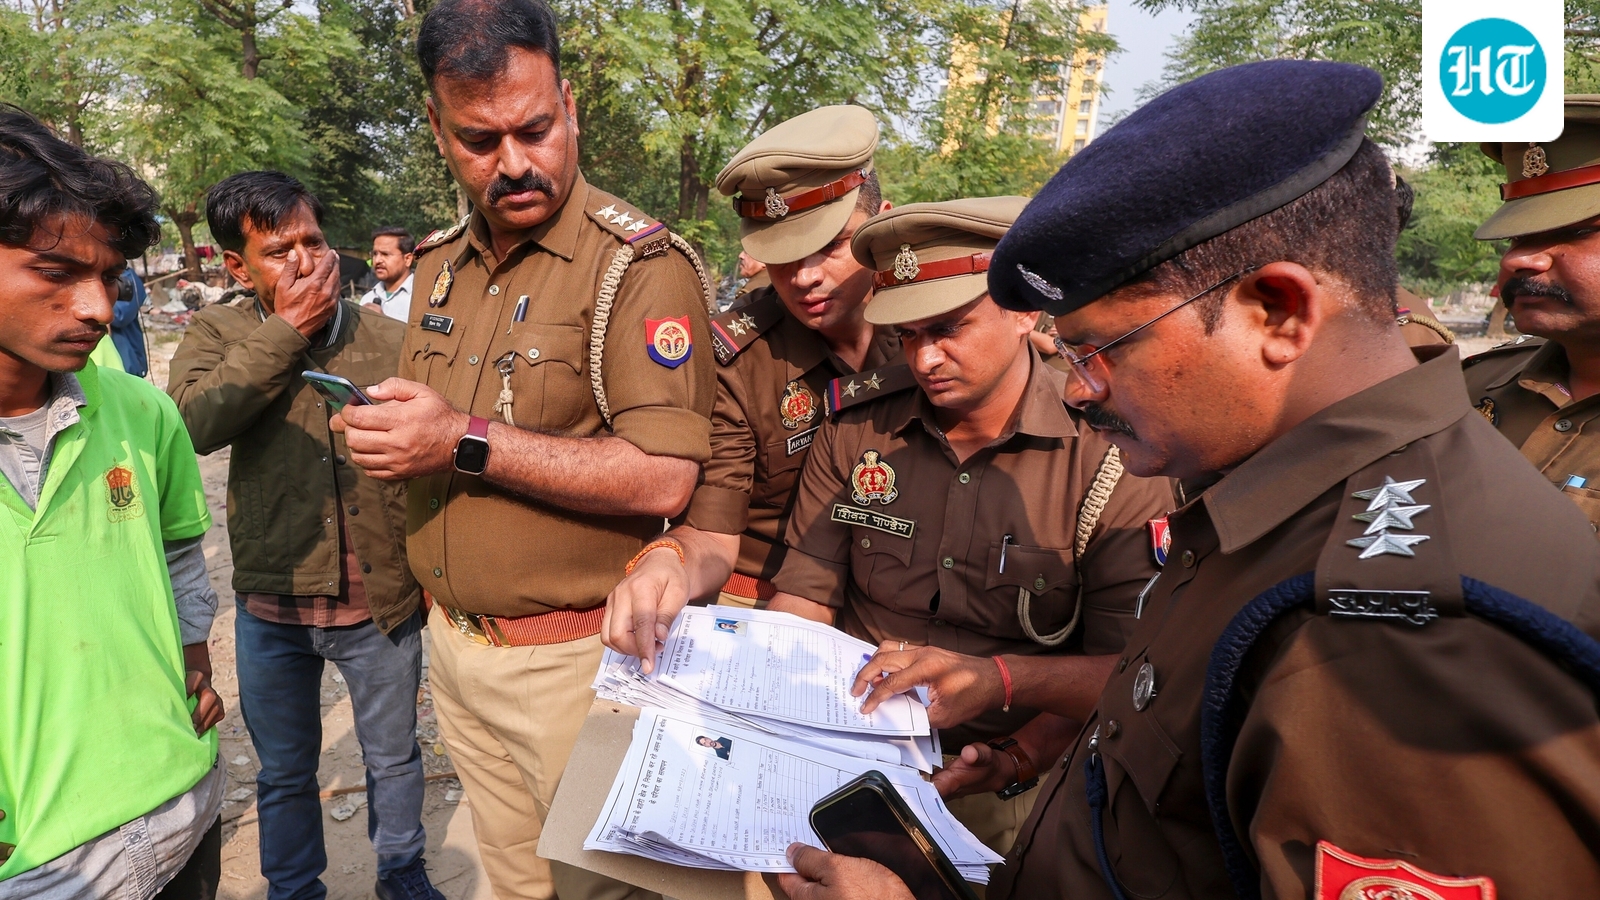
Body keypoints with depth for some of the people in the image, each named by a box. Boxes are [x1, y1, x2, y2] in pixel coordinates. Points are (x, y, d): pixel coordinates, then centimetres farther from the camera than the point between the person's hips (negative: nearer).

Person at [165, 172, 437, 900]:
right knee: (284, 771, 20)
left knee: (394, 757, 20)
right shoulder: (217, 332, -4)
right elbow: (191, 424, -23)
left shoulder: (391, 339, -7)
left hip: (382, 600, 0)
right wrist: (285, 331, -22)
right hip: (272, 603, 1)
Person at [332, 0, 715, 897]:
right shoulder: (441, 260, 7)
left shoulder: (639, 265, -17)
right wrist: (381, 431, -2)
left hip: (575, 658, -7)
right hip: (455, 646, 7)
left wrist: (466, 444, -25)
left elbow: (664, 479, -25)